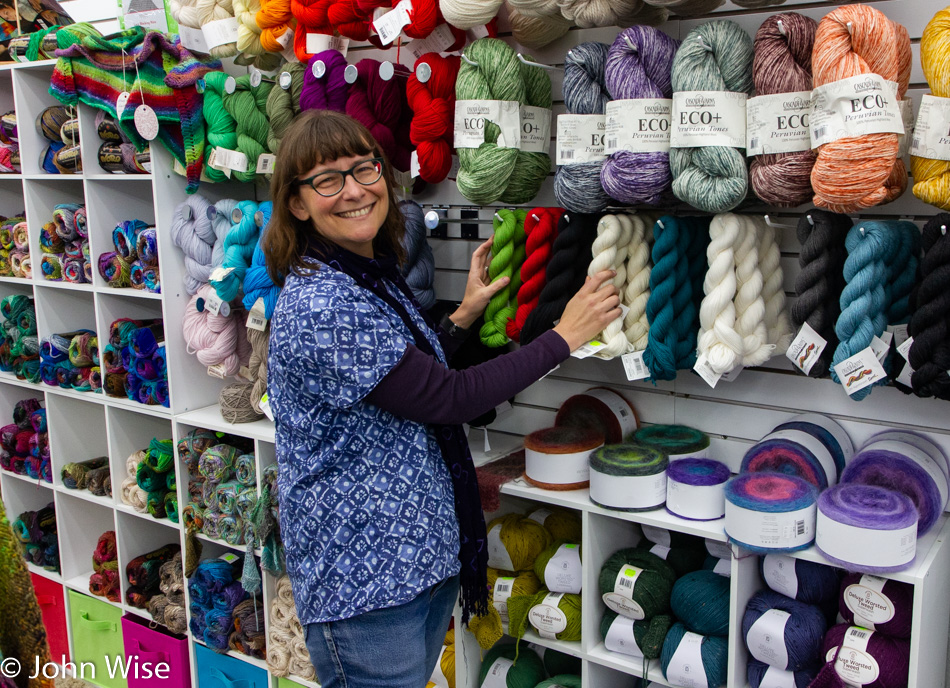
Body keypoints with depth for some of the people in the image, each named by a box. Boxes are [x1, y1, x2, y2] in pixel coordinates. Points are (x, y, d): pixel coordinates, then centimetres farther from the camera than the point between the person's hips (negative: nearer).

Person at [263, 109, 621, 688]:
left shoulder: (376, 274, 7)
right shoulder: (320, 308, -24)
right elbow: (446, 399, -22)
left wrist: (464, 317, 6)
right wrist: (564, 337, -15)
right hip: (362, 575, -9)